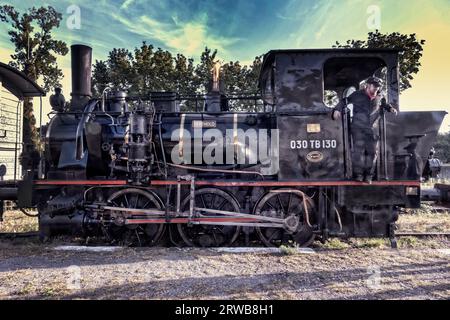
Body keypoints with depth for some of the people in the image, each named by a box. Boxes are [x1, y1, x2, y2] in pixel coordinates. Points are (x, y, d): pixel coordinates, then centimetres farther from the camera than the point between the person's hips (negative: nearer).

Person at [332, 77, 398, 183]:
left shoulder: (379, 97, 14)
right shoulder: (357, 95, 2)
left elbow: (385, 104, 33)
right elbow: (344, 101, 5)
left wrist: (390, 108, 15)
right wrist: (337, 109, -10)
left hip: (373, 129, 4)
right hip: (358, 128, -4)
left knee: (372, 151, 3)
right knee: (358, 150, -9)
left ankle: (369, 175, 15)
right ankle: (359, 174, 4)